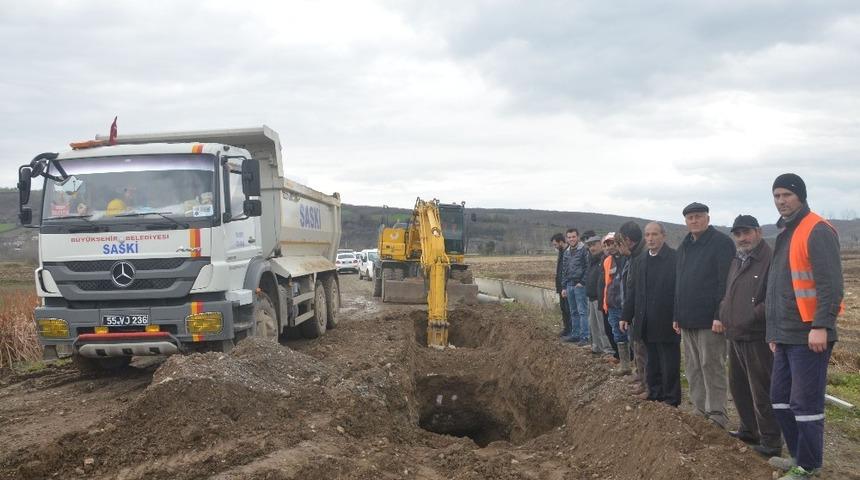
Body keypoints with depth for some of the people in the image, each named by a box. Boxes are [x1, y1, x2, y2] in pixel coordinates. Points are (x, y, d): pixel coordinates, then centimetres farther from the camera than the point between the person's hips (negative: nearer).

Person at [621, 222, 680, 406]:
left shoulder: (675, 259, -10)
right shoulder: (639, 261, 11)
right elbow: (632, 290, 14)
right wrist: (626, 316, 12)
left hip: (666, 321, -6)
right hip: (646, 322, 6)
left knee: (669, 362, 3)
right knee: (651, 360, 15)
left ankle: (671, 398, 13)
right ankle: (655, 391, 27)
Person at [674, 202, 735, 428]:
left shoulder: (721, 243, -8)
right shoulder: (684, 246, 17)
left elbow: (725, 282, -15)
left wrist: (720, 315, -20)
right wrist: (677, 315, 15)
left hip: (710, 320, -8)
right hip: (687, 320, 8)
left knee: (711, 365, -4)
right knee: (693, 367, 11)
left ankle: (717, 413, 3)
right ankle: (699, 410, 19)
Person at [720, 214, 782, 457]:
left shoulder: (769, 261, -14)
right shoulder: (736, 262, 16)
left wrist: (752, 317, -20)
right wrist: (724, 314, 10)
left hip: (757, 337, -9)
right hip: (736, 337, 9)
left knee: (761, 391, -4)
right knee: (738, 386, 18)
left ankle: (770, 442, 5)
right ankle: (749, 430, 33)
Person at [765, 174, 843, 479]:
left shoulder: (817, 231, -12)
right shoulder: (785, 234, 18)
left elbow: (831, 283, -20)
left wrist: (821, 326, -25)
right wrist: (774, 332, 22)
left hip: (809, 336, -10)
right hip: (786, 336, 10)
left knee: (805, 402, -3)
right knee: (780, 398, 15)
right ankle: (798, 455, 28)